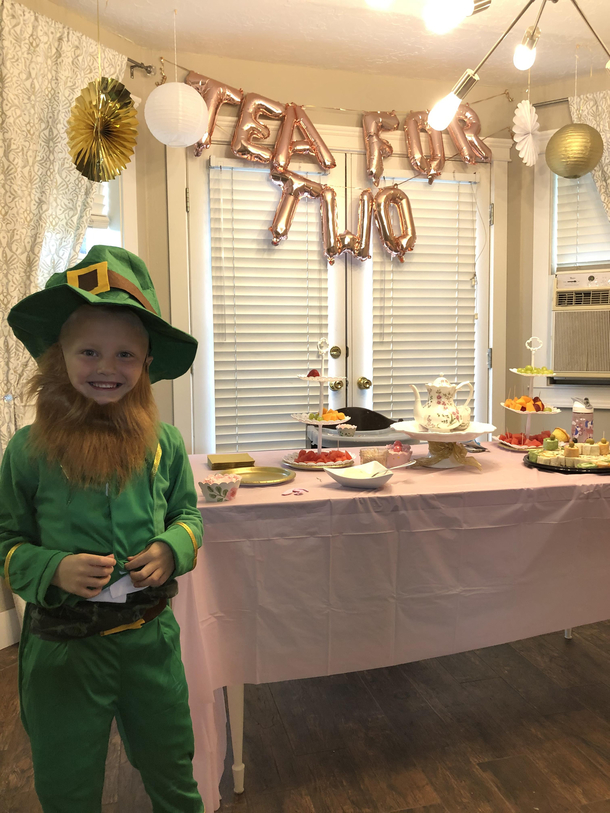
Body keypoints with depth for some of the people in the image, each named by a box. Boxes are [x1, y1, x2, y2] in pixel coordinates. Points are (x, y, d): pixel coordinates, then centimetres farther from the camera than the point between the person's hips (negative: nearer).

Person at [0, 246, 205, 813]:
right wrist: (53, 570, -20)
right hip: (62, 645, -1)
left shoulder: (164, 442, -7)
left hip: (151, 635, 2)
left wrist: (172, 548, -13)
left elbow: (187, 513, 7)